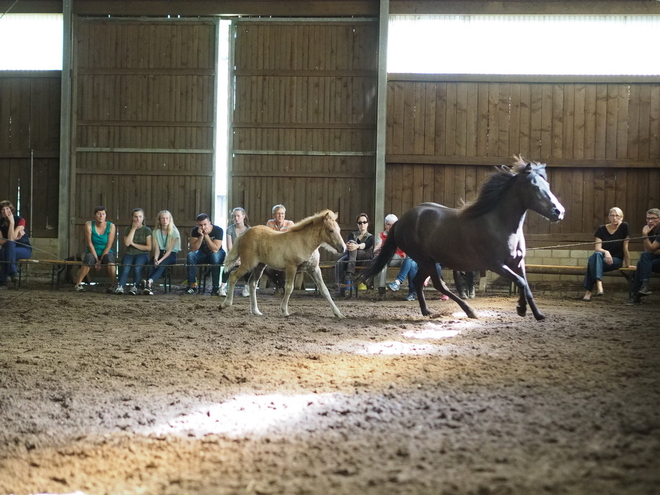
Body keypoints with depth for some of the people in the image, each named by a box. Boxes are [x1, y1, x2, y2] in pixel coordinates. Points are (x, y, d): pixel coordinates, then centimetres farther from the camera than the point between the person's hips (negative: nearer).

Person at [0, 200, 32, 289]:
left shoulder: (20, 220, -13)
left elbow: (11, 238, -25)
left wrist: (12, 221, -25)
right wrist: (15, 238, -21)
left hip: (25, 249, -3)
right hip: (9, 250, 3)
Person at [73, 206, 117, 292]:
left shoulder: (111, 226, -7)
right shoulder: (89, 225, -7)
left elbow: (109, 245, -10)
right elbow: (89, 243, -11)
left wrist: (100, 260, -16)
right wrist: (96, 259, -16)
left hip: (106, 253, 0)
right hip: (92, 252, 0)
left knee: (109, 258, -35)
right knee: (89, 259, -35)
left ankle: (113, 285, -24)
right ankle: (77, 283, -23)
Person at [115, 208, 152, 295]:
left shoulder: (147, 230, 7)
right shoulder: (127, 229, 13)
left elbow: (149, 248, -1)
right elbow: (127, 243, -5)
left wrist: (133, 244, -3)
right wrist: (133, 229, -3)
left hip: (142, 254, -1)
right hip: (129, 254, 1)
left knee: (137, 267, -34)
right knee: (125, 267, -31)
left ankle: (135, 287, -31)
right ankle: (120, 287, -42)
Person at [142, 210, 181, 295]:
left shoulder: (174, 232, -5)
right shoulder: (156, 232, 6)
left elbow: (170, 249, -12)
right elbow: (157, 248, -1)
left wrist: (161, 260, -24)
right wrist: (155, 258, -23)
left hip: (171, 254, -3)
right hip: (160, 253, 3)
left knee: (161, 265, -34)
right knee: (151, 265, -30)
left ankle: (149, 281, -57)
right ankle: (149, 286, -44)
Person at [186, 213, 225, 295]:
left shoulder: (218, 230, -22)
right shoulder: (195, 231, -12)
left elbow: (215, 249, -30)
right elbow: (193, 249, -21)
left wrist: (206, 235, -32)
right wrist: (201, 236, -31)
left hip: (217, 254, -3)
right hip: (202, 254, 3)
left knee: (215, 256, -38)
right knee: (190, 255, -27)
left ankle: (216, 287, -33)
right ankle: (192, 285, -22)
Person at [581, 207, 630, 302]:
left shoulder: (624, 227, -3)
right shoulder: (601, 229, 2)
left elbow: (625, 248, -2)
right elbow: (597, 248, -6)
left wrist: (627, 264, 0)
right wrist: (605, 252, -27)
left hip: (617, 260, -2)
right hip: (602, 257, 2)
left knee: (594, 260, -33)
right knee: (597, 255, -36)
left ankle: (589, 291, -44)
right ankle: (599, 286, -51)